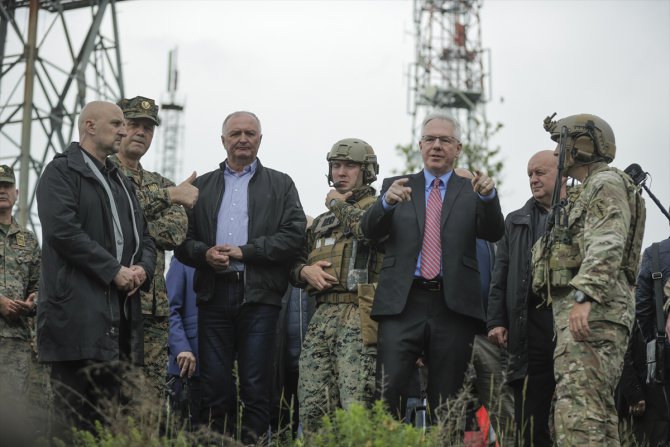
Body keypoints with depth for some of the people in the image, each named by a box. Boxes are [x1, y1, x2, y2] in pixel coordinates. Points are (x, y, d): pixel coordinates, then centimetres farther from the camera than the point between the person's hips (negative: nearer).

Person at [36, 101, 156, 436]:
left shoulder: (121, 181, 24)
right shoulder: (61, 172, -2)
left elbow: (143, 237, 22)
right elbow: (62, 230, -15)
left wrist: (143, 268, -1)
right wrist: (114, 270, -14)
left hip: (120, 314, 8)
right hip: (77, 313, -8)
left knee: (107, 417, 7)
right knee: (72, 418, -10)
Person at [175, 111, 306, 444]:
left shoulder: (281, 185, 11)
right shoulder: (201, 186, 17)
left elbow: (294, 235, -2)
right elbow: (182, 240, 11)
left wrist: (244, 251, -8)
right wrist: (204, 253, -10)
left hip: (259, 295, -2)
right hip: (214, 295, 2)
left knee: (256, 384, -3)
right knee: (214, 382, 1)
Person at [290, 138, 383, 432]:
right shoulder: (321, 223, 26)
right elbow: (294, 267, 28)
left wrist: (338, 204, -2)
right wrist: (306, 271, 3)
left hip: (358, 319, -7)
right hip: (321, 317, 7)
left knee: (355, 408, -15)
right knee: (312, 408, 1)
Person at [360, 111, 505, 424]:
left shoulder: (471, 191, 13)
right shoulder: (397, 186, 15)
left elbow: (493, 233, -3)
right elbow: (370, 230, 1)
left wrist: (488, 196, -22)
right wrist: (388, 202, -20)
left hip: (454, 305, 0)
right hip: (403, 303, 0)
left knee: (446, 401, 3)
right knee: (387, 391, -12)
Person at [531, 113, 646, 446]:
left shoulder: (607, 184, -3)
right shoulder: (585, 193, 29)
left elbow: (606, 247, -18)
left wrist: (584, 297, -29)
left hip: (593, 314, -11)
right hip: (573, 310, 11)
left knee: (578, 409, -22)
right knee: (597, 410, 8)